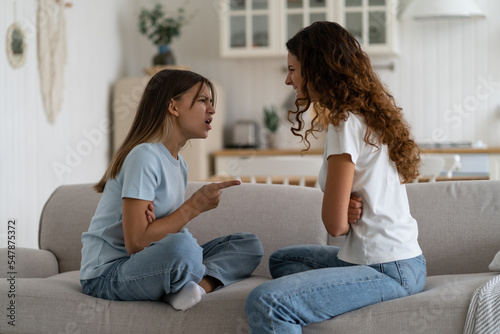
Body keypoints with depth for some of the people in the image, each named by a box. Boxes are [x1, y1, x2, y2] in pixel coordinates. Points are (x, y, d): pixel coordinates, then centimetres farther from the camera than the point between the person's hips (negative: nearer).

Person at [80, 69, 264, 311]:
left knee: (250, 245, 1)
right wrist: (195, 206, -15)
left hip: (147, 267, 9)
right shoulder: (144, 156, -16)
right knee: (182, 245, -39)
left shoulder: (179, 164, 13)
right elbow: (135, 244, -22)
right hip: (107, 274, -9)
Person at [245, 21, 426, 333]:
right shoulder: (371, 113, 13)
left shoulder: (347, 124, -16)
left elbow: (336, 223, -16)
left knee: (265, 302, -25)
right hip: (401, 259, 10)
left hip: (388, 271, -10)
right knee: (282, 259, 27)